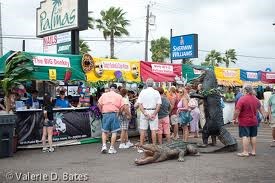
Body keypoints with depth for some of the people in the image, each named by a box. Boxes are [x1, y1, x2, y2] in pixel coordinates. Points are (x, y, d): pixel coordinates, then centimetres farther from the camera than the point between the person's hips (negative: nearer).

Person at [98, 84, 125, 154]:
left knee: (104, 131, 14)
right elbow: (122, 106, -3)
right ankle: (112, 148, 4)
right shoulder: (119, 96, 6)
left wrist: (102, 111, 14)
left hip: (105, 114, 2)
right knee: (114, 132, 4)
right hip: (114, 114, -1)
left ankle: (104, 145, 1)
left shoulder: (104, 95, 9)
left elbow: (99, 104, 0)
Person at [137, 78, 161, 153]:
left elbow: (140, 104, -7)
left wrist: (145, 113, -9)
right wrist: (154, 114, -7)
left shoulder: (143, 92, -1)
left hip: (144, 111, 0)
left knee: (143, 130, 5)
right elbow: (159, 105, -5)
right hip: (153, 111, 0)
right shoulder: (156, 92, 0)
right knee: (153, 130, 4)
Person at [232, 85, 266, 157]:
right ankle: (253, 151, 19)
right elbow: (260, 107, 25)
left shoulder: (242, 99, -17)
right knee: (253, 136, 13)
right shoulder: (256, 99, 6)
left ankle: (245, 152, -6)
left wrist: (234, 119, -9)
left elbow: (237, 111, -21)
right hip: (254, 121, 7)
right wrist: (263, 114, 43)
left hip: (244, 122, -7)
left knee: (245, 136, -5)